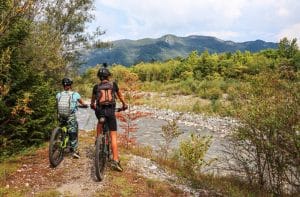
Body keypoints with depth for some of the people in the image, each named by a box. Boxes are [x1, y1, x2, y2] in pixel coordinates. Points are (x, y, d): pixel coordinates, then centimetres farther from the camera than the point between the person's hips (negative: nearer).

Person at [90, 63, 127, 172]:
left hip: (99, 110, 2)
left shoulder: (96, 87, 7)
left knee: (100, 122, 39)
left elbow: (93, 100, 19)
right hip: (110, 111, -2)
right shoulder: (113, 84, 5)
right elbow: (120, 95, 20)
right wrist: (124, 105, 36)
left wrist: (93, 106, 41)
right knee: (113, 136, 0)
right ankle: (115, 160, -5)